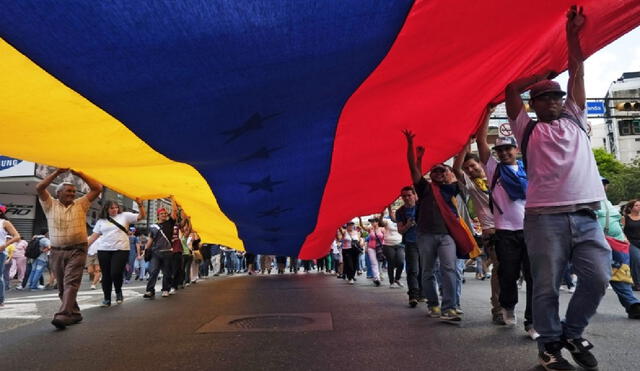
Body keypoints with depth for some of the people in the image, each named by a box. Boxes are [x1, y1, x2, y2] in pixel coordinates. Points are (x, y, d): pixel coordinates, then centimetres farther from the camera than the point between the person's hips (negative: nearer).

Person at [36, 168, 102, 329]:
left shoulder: (81, 204, 8)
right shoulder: (50, 205, 9)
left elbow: (97, 188, 2)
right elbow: (39, 188, -4)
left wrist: (79, 174, 0)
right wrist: (57, 172, -7)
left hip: (77, 250, -2)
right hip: (57, 252, 2)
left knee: (71, 283, -15)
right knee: (62, 286, 8)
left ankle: (63, 315, -23)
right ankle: (74, 314, 21)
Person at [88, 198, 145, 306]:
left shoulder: (125, 216, 3)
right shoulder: (101, 220, 12)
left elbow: (142, 216, -3)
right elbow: (94, 236, 12)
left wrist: (140, 204, -17)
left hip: (121, 250, -3)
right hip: (104, 250, 3)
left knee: (116, 273, -14)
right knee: (106, 275, 6)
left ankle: (118, 292, 14)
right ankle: (107, 299, 18)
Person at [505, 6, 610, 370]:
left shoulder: (575, 120, 23)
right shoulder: (528, 129, 12)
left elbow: (579, 74, 20)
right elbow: (511, 89, 11)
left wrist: (573, 37, 20)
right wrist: (543, 74, 23)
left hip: (586, 216, 4)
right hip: (545, 217, -3)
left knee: (598, 277, -6)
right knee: (547, 286, -1)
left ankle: (572, 332, 16)